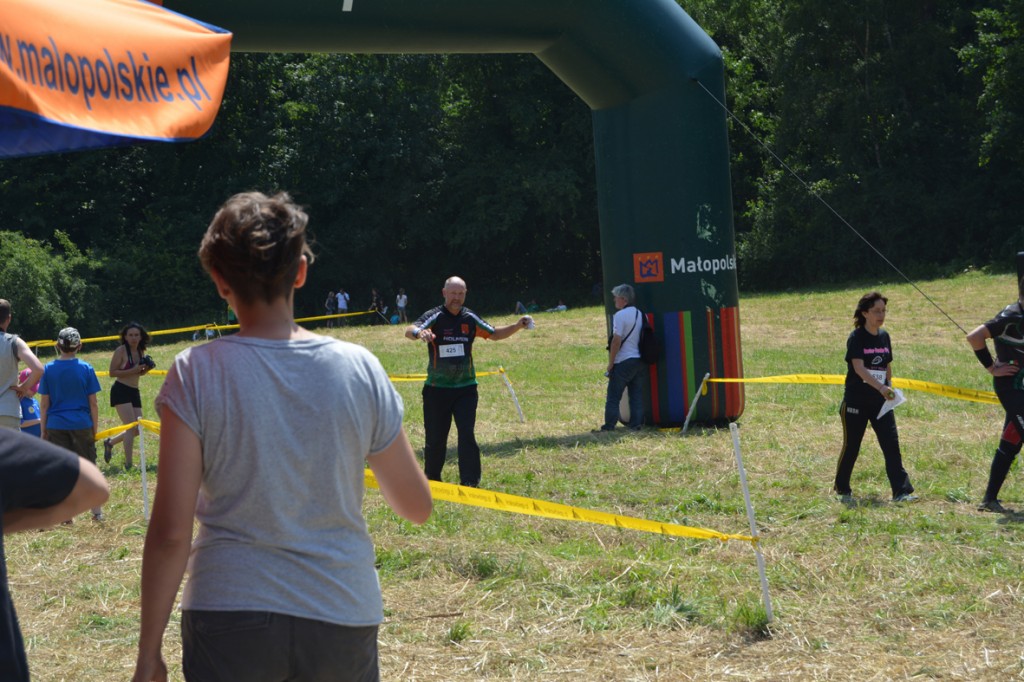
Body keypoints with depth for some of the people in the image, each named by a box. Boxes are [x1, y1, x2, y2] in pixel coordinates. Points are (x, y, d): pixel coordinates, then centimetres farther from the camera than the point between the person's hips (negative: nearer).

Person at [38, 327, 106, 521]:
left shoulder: (48, 369, -1)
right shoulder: (86, 368, -3)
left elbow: (44, 404, 0)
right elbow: (93, 403, -2)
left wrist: (43, 430, 7)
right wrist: (94, 429, 7)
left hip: (56, 425, 0)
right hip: (82, 425, 0)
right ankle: (97, 512, 11)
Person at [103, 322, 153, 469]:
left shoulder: (141, 352, 10)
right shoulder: (121, 351, -11)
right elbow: (112, 372, -15)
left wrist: (146, 369, -1)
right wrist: (133, 370, -23)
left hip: (134, 392, 8)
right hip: (121, 391, -8)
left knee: (137, 429, 8)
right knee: (132, 427, -15)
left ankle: (110, 442, 31)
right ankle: (128, 464, -11)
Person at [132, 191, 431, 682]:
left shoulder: (195, 374, -9)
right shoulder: (361, 370, -4)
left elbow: (170, 530, -12)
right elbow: (417, 507, 5)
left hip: (227, 615, -2)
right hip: (342, 616, 2)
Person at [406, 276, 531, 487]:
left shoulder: (470, 318, 3)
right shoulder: (435, 316, -10)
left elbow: (494, 334, 16)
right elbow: (409, 330, -27)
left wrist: (517, 326, -2)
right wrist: (419, 332, -52)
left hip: (465, 388, 2)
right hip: (437, 388, -2)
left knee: (467, 435, -8)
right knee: (435, 437, 6)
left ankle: (470, 483, -4)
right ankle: (431, 480, 27)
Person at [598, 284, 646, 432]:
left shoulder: (620, 315, -12)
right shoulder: (641, 314, 11)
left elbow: (616, 341, -16)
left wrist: (610, 364, -11)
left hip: (623, 361, -7)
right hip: (639, 360, 7)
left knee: (613, 396, 0)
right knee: (637, 395, 8)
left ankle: (610, 425, -2)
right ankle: (636, 424, 4)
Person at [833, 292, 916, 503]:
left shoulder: (884, 336, 7)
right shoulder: (856, 337, -12)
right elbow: (859, 368, -25)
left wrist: (889, 387, 12)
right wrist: (881, 387, -36)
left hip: (880, 401, 5)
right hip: (856, 401, -5)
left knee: (891, 443, -5)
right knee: (851, 446, 4)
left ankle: (901, 490, -6)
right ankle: (842, 489, 21)